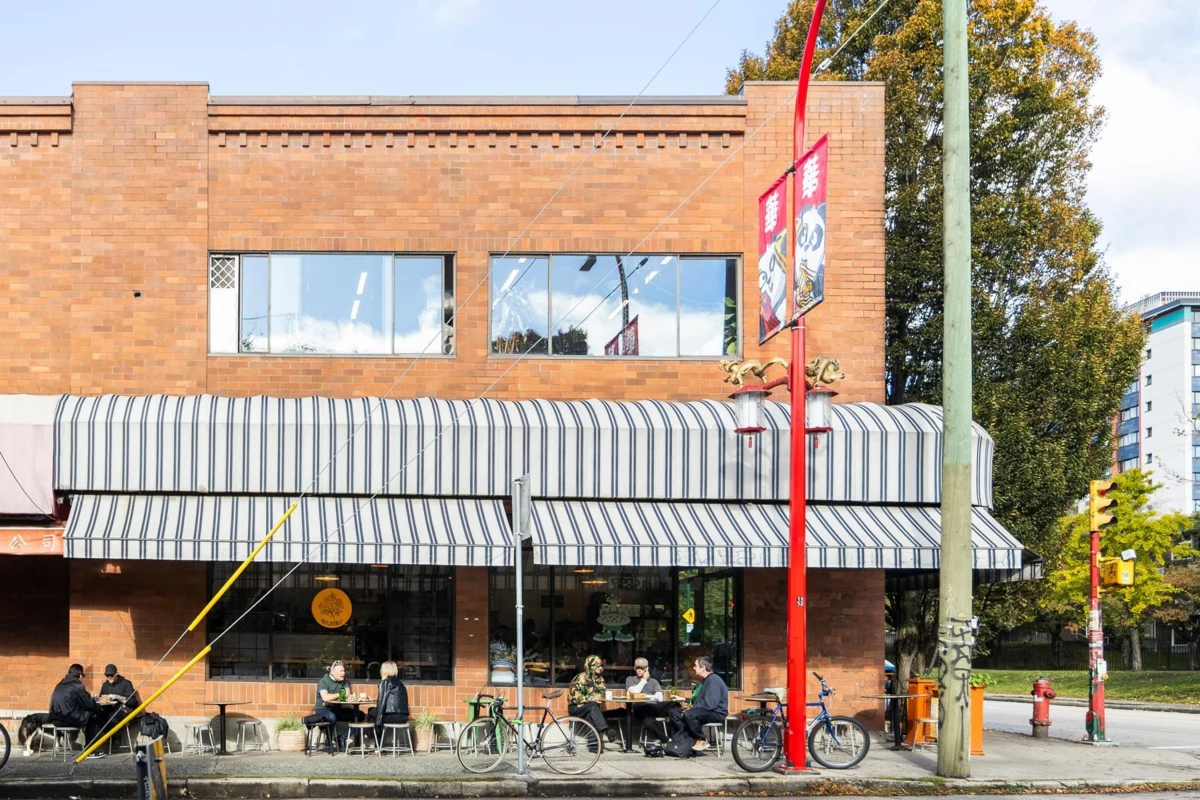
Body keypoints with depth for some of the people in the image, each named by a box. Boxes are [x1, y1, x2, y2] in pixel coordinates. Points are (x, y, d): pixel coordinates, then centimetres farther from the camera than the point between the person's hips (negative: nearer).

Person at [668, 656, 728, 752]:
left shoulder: (713, 680, -16)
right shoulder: (704, 680, 19)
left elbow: (709, 704, -26)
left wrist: (690, 709, -22)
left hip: (716, 713, -11)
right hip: (704, 711, 11)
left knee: (688, 715, -36)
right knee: (674, 712, 4)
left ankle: (701, 741, -17)